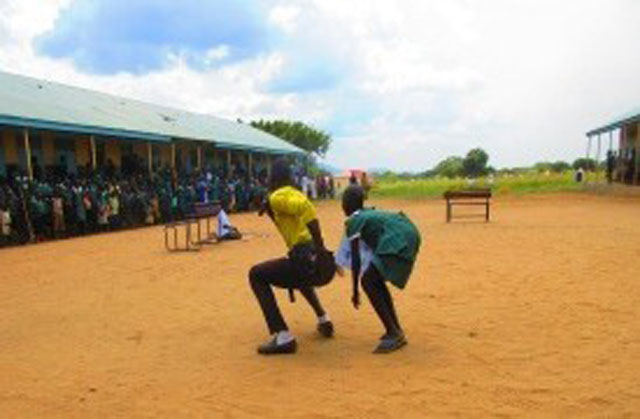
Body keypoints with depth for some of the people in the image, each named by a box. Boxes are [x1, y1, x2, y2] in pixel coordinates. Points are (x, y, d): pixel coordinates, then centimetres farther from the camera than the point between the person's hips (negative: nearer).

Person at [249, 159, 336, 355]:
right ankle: (324, 321, 35)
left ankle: (283, 337, -5)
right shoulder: (295, 193, 24)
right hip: (325, 265, 9)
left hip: (309, 262, -9)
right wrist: (272, 212, 29)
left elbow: (305, 207, -22)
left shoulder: (277, 197, -2)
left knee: (256, 275, 5)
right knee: (299, 273, 41)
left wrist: (319, 247, -24)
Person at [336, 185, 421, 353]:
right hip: (410, 234, 9)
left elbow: (356, 258, 0)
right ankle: (395, 329, 24)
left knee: (368, 281, -6)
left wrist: (355, 290, 6)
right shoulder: (368, 214, 27)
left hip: (398, 240, -9)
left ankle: (394, 334, -8)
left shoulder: (353, 221, 2)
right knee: (376, 279, 21)